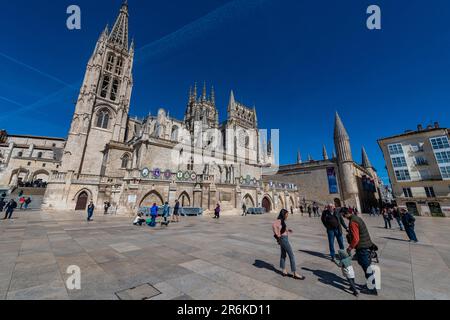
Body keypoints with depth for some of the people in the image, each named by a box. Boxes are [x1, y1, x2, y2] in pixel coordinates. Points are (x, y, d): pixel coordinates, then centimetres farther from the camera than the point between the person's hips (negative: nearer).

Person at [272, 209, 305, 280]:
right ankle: (295, 274, 9)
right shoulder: (279, 220, -21)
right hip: (283, 239, -10)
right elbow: (274, 225, -41)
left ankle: (284, 272, 28)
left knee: (283, 255, 16)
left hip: (284, 239, 10)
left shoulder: (282, 221, 8)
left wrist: (287, 230, 12)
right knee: (291, 255, -1)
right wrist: (277, 234, -30)